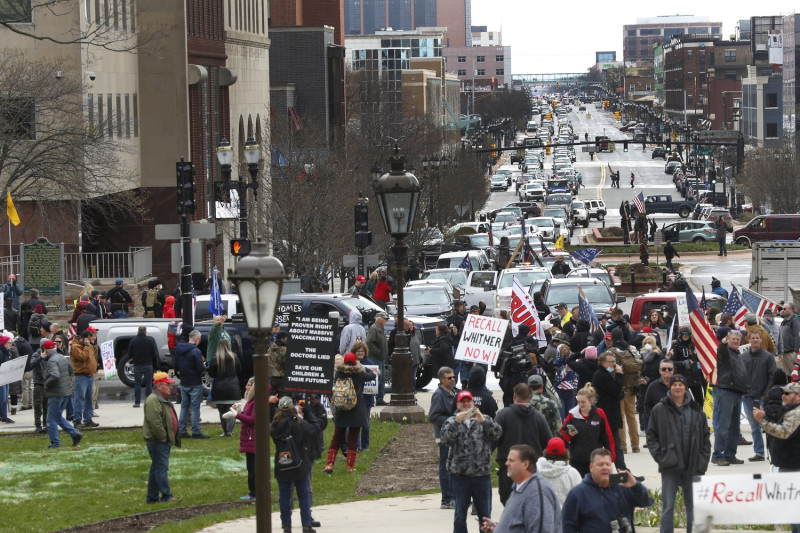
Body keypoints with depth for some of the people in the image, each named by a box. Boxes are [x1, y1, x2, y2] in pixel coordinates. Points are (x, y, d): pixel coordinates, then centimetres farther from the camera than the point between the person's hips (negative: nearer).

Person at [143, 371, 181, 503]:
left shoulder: (164, 400, 20)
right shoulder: (153, 400, -16)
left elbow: (170, 420, 28)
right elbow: (154, 421, -25)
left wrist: (172, 438, 19)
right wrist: (162, 436, -20)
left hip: (164, 441, 11)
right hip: (156, 441, -11)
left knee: (156, 468, 13)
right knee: (161, 468, -10)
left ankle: (152, 497, 17)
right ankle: (166, 496, -11)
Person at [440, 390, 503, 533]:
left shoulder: (485, 419, 10)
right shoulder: (451, 422, 9)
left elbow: (497, 433, -7)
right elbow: (446, 439, -9)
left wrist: (483, 421, -23)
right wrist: (456, 422, -24)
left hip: (482, 473, 1)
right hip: (460, 474, -1)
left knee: (485, 513, 6)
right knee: (460, 513, 1)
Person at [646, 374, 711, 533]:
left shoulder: (696, 411, 6)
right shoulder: (660, 410, 1)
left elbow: (706, 438, 10)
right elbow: (651, 436, 3)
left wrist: (703, 460, 1)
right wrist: (660, 456, -8)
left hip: (693, 466, 2)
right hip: (670, 466, -2)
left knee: (693, 506, 8)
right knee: (668, 507, 1)